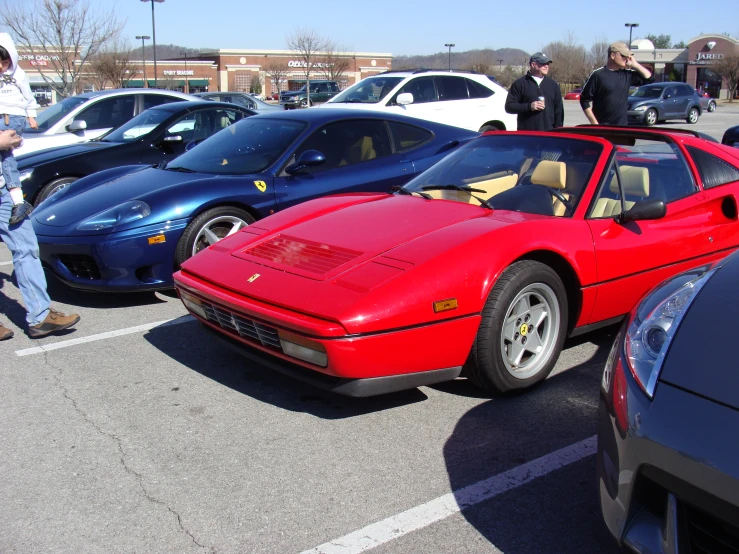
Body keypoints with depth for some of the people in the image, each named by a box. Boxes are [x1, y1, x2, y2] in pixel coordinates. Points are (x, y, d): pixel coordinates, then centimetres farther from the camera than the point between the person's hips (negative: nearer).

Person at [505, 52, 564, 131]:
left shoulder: (553, 84, 15)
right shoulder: (519, 83, 4)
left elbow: (559, 110, 15)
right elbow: (509, 106, -1)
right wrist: (529, 106, -13)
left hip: (548, 134, 3)